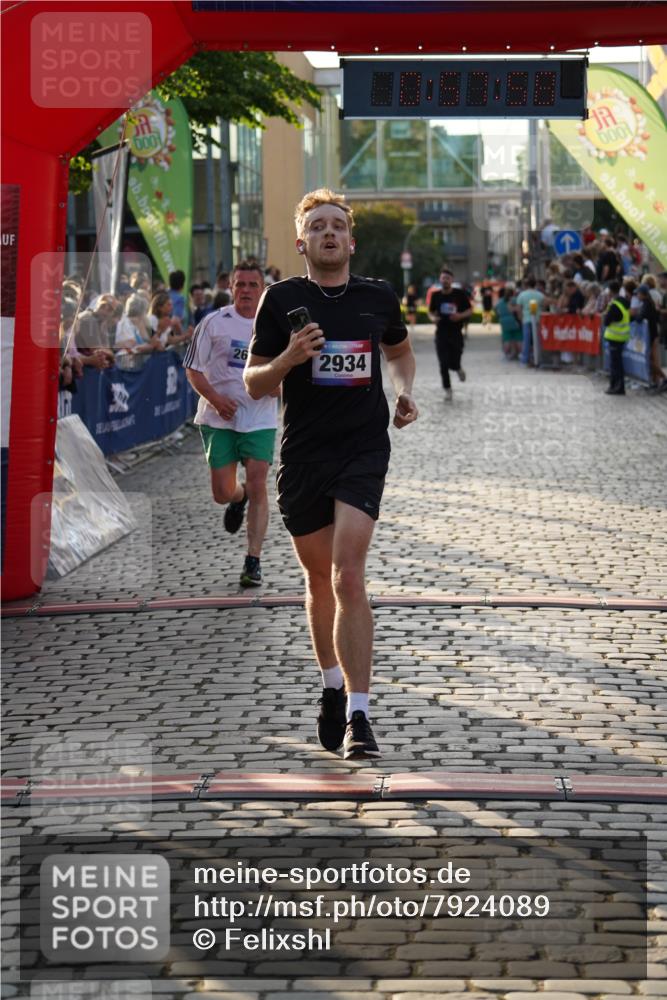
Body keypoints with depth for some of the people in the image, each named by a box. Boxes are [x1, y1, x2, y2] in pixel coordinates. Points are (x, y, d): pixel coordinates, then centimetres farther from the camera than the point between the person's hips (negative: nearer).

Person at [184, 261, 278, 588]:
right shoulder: (214, 322, 0)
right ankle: (239, 498, 40)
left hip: (260, 419, 0)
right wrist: (215, 399, -14)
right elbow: (193, 369, 1)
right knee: (222, 493, 1)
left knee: (258, 487, -10)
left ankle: (253, 561, -3)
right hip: (219, 418, 0)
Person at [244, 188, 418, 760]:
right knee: (320, 580, 13)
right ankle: (333, 687, 37)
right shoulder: (281, 300, 1)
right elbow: (255, 384, 3)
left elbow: (400, 351, 27)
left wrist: (405, 392, 7)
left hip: (364, 451, -1)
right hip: (302, 455, 1)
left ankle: (357, 715, -16)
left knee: (348, 578, -16)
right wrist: (288, 358, -17)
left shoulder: (378, 297, 6)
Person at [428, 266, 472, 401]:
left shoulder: (460, 294, -3)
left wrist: (460, 315, -16)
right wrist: (433, 318, -7)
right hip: (441, 333, 2)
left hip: (456, 333, -2)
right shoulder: (436, 295, 3)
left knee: (453, 363, -3)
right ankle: (447, 389, 10)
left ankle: (458, 369, 34)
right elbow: (431, 311, 16)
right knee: (443, 364, -3)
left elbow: (470, 310, 3)